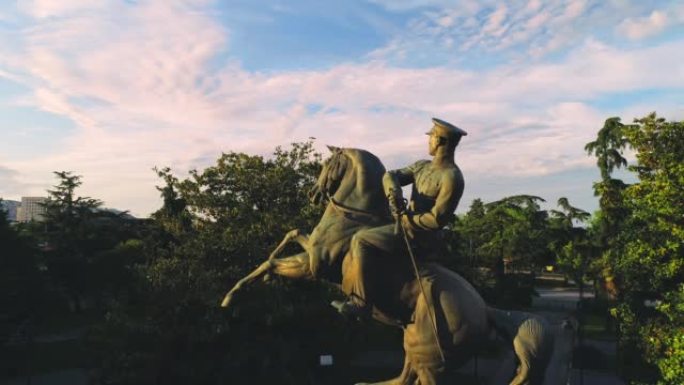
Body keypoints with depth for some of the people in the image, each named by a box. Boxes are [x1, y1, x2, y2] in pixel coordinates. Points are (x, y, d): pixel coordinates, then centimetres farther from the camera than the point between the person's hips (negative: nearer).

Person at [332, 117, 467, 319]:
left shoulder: (451, 178, -19)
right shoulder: (422, 166, 9)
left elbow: (437, 219, -22)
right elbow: (391, 175, 5)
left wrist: (406, 219, -13)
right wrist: (393, 191, -17)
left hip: (419, 236, -10)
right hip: (407, 223, 10)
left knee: (362, 240, -19)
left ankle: (362, 303, -14)